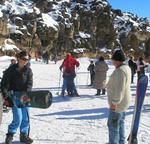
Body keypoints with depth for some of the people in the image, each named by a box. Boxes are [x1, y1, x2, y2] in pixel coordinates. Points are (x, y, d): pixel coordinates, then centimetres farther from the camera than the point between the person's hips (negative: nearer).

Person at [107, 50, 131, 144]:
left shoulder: (120, 70, -25)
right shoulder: (126, 68, 8)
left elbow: (119, 89, -29)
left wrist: (114, 102, -23)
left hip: (118, 103, -10)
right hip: (123, 101, 10)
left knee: (113, 125, -1)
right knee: (120, 123, 20)